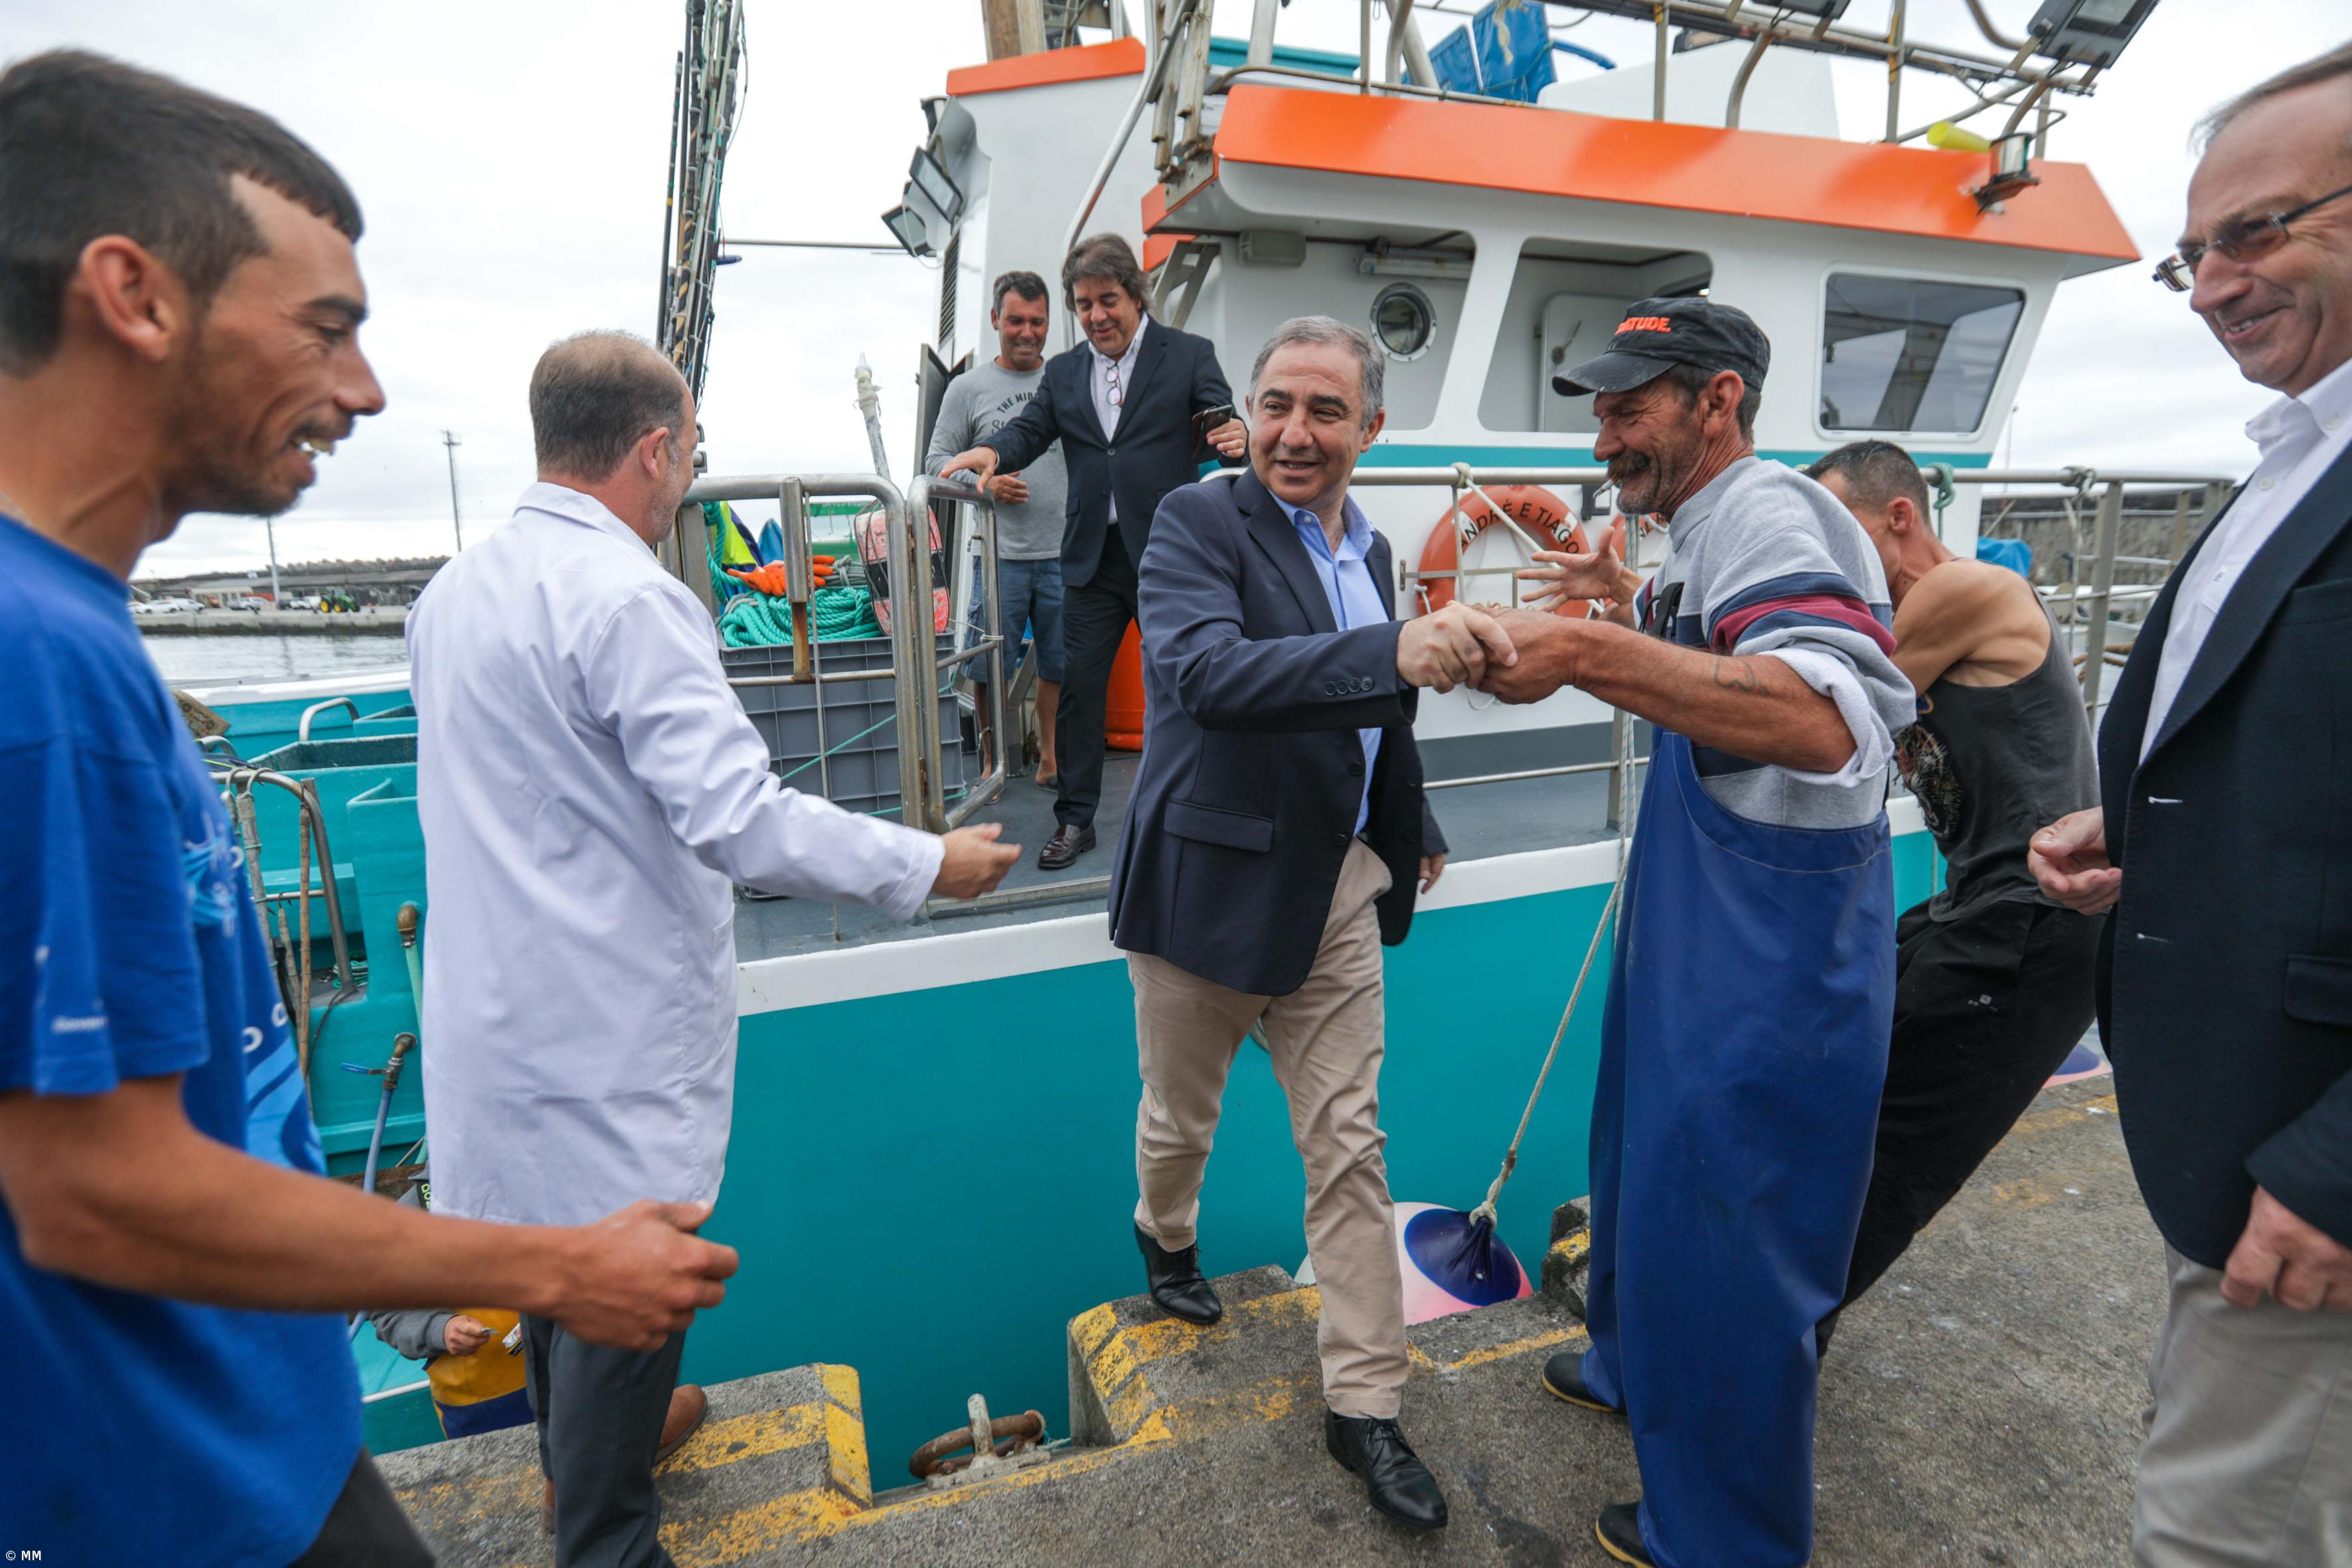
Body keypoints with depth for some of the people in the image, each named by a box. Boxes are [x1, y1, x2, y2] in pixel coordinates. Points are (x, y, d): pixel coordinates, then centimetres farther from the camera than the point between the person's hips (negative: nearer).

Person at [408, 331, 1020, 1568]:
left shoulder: (453, 589, 8)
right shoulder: (627, 597, -21)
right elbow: (739, 818, -28)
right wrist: (929, 865, -19)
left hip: (499, 998, 9)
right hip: (611, 1026, -9)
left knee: (559, 1245, 26)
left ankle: (579, 1442, 49)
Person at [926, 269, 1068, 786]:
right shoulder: (968, 388, 7)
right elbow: (937, 460, 7)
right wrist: (984, 482, -11)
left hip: (1064, 553, 2)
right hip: (998, 554, -2)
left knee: (1060, 664, 8)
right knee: (989, 667, 2)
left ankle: (1051, 756, 23)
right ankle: (992, 759, 19)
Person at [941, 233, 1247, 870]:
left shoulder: (1190, 355, 3)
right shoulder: (1063, 372, 14)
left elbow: (1222, 430, -2)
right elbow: (1028, 432, 8)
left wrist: (1237, 442, -27)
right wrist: (990, 452, -14)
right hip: (1092, 556, 3)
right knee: (1079, 684, 4)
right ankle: (1075, 819, 15)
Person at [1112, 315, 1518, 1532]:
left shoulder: (1369, 550, 7)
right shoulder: (1197, 522, -13)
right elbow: (1205, 671, -34)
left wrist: (1414, 833, 25)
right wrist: (1392, 653, -45)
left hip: (1335, 889, 5)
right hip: (1212, 878, -4)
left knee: (1350, 1147, 9)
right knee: (1180, 1116, 18)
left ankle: (1364, 1404, 25)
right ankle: (1166, 1238, 52)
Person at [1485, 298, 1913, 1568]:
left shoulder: (1771, 515, -21)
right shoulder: (1707, 533, 11)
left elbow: (1828, 720, -39)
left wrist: (1589, 653, -41)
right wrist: (1633, 618, 14)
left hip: (1766, 972, -10)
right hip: (1694, 938, 10)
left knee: (1715, 1245, 6)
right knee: (1648, 1169, 27)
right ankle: (1634, 1367, 52)